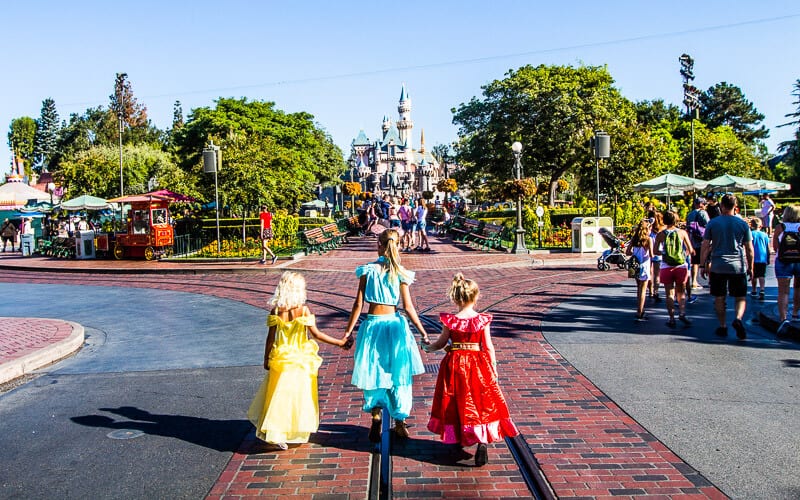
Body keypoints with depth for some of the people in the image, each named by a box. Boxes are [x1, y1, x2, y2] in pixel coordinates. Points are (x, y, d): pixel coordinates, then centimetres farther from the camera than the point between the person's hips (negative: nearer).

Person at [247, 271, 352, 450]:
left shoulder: (276, 311, -6)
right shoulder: (303, 310, -13)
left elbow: (270, 338, -1)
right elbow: (316, 334, -13)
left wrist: (266, 359, 11)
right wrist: (340, 342, -5)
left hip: (280, 361, 2)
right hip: (301, 360, -2)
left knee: (279, 395, 11)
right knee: (300, 396, 13)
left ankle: (276, 434, 10)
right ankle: (297, 431, 23)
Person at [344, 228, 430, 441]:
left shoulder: (368, 270, -5)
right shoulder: (400, 274, -4)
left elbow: (358, 304, -6)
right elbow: (408, 308, -5)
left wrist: (348, 331, 1)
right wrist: (423, 333, 1)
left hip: (372, 324, 0)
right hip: (394, 324, 1)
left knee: (373, 374, 13)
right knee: (398, 376, 12)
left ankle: (375, 420, 6)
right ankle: (400, 423, 18)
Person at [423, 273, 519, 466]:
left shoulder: (450, 320, -8)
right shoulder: (483, 320, -8)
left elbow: (441, 342, 3)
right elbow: (488, 347, -4)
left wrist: (428, 348, 23)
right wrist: (493, 369, 6)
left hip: (455, 364, 0)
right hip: (478, 366, 0)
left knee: (456, 403, 15)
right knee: (481, 403, 7)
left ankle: (457, 443, 26)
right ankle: (482, 442, -7)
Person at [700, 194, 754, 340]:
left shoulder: (712, 223, -1)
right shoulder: (743, 224, 1)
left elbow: (705, 246, -1)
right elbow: (749, 249, 4)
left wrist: (704, 265, 7)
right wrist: (750, 267, 14)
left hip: (717, 266, 0)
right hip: (738, 267, 0)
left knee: (719, 298, 10)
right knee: (740, 297, 7)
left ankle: (722, 327, 13)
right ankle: (738, 319, -17)